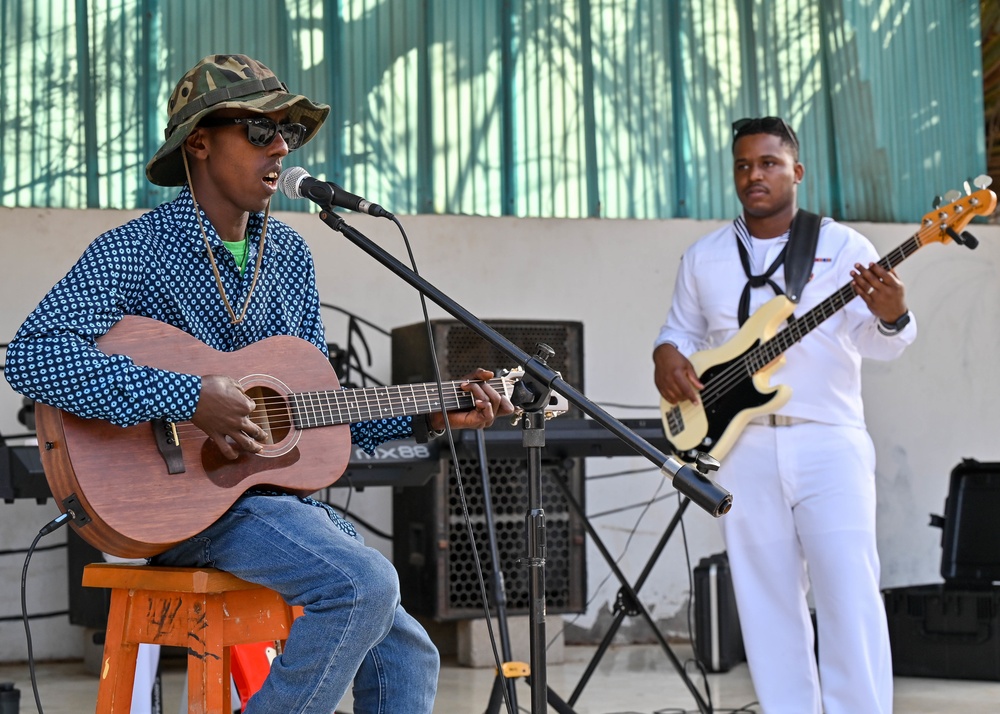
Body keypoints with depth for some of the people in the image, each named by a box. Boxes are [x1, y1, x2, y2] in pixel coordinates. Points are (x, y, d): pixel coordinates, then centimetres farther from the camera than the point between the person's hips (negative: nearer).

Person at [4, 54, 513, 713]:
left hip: (282, 490, 8)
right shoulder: (135, 251, -9)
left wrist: (431, 415, 6)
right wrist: (189, 398, -29)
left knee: (406, 653, 2)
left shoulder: (289, 254, 13)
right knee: (364, 582, -27)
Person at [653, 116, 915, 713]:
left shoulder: (843, 247, 2)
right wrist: (668, 353, -3)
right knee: (768, 605, 4)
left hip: (828, 444, -3)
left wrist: (891, 318, -30)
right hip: (744, 449, 3)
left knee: (850, 595, -10)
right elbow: (682, 329, 21)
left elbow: (875, 342, -6)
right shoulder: (704, 257, 13)